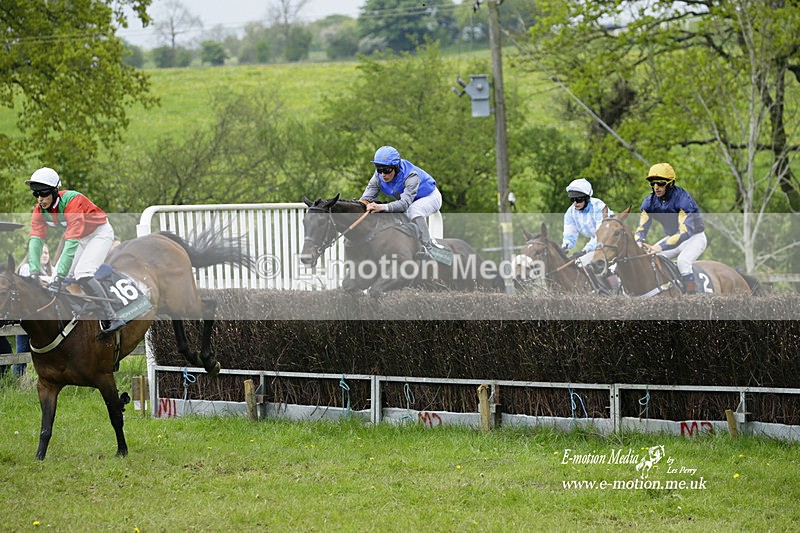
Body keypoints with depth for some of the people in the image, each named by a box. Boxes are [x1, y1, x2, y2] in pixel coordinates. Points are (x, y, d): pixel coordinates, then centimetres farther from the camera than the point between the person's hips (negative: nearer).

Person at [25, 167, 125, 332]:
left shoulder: (72, 201, -36)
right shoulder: (39, 211, -13)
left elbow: (72, 241, -41)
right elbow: (36, 240, -21)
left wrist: (60, 274, -46)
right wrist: (34, 271, -36)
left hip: (100, 233, -8)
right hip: (81, 238, 8)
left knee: (82, 275, -25)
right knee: (60, 279, -5)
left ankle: (112, 319, -19)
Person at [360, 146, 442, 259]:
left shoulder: (411, 176, -39)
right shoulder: (378, 176, -20)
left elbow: (405, 203, -49)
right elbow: (367, 197, -25)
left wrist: (383, 207, -65)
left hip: (430, 197, -7)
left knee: (413, 210, -37)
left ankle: (425, 246, -30)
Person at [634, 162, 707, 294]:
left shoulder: (683, 199, -29)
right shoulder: (650, 202, -9)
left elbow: (685, 231, -37)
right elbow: (642, 227, -8)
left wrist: (662, 246, -49)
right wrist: (639, 241, -33)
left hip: (694, 237, -7)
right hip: (672, 238, 7)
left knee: (683, 260, -34)